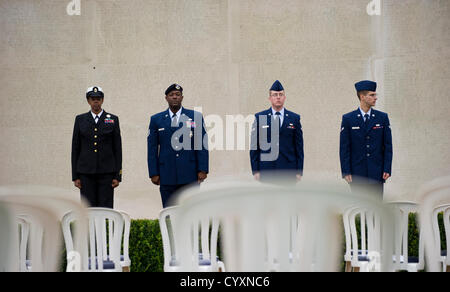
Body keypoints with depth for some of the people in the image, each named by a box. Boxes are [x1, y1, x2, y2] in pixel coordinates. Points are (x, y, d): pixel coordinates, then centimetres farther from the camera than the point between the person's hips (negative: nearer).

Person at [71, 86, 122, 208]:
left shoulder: (113, 120, 6)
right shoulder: (80, 119, 8)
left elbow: (117, 149, 5)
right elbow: (75, 149, 8)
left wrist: (118, 176, -1)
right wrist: (75, 176, 2)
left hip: (106, 172, -1)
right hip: (86, 173, 1)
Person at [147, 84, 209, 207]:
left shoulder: (195, 117, 6)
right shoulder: (156, 120, 9)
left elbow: (202, 145, 3)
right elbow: (152, 148, 7)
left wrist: (202, 170, -5)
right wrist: (153, 173, 0)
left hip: (190, 175, -1)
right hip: (167, 177, 1)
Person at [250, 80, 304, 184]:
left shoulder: (295, 118, 8)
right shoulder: (259, 117, 6)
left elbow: (299, 146, 7)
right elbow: (254, 146, 4)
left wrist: (299, 172, 1)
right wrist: (255, 171, -3)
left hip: (288, 172, 1)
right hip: (266, 171, -1)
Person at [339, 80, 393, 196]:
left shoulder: (382, 117, 5)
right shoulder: (348, 119, 1)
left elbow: (388, 145, 5)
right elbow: (344, 148, 0)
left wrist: (387, 169, -3)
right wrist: (346, 172, -6)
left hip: (377, 173, 1)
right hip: (357, 174, -1)